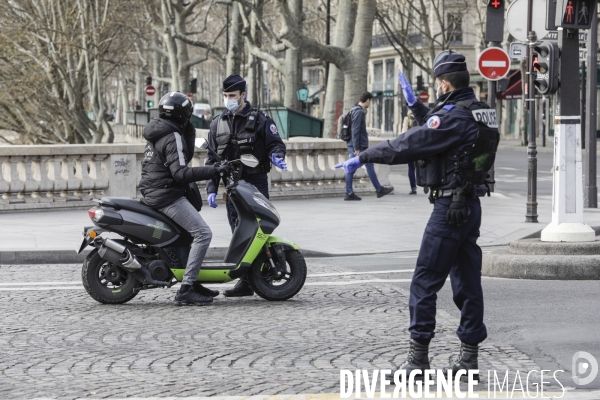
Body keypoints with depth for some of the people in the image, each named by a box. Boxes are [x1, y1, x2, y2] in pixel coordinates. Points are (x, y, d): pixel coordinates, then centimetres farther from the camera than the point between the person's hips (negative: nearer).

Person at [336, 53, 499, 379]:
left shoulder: (453, 116, -18)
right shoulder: (480, 114, 11)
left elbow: (407, 145, -18)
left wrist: (363, 157, -9)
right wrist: (415, 105, 33)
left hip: (449, 208, -9)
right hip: (471, 205, 9)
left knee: (425, 282, -4)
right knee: (466, 281, 10)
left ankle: (418, 356, -4)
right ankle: (469, 355, 12)